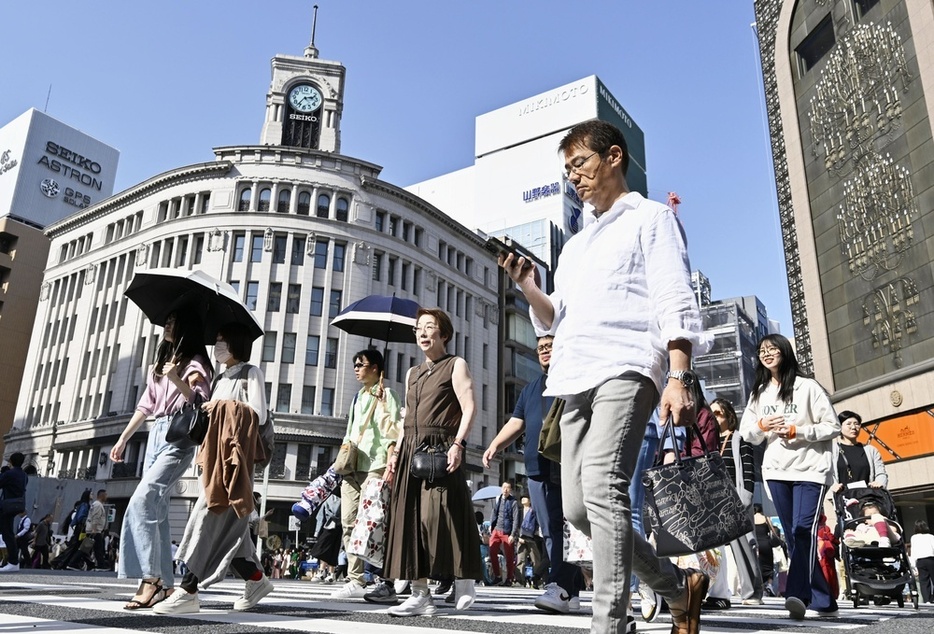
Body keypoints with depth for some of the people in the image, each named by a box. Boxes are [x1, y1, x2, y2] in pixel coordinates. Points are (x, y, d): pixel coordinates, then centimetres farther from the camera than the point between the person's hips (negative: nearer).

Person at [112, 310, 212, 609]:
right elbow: (146, 405, 23)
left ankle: (151, 578, -18)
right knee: (157, 507, 4)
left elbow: (201, 403, -14)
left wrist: (177, 380, -27)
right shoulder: (160, 363, 21)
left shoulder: (195, 363, -2)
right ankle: (164, 583, 7)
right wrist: (123, 439, 21)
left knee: (142, 501, -20)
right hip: (156, 434, 8)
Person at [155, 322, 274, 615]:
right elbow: (214, 415, 20)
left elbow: (258, 415, -6)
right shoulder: (221, 378, 24)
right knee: (227, 524, 4)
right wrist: (206, 412, 0)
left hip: (236, 454, -8)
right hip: (217, 453, 8)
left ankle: (188, 591, -14)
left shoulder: (251, 372, 2)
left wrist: (223, 409, -3)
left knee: (210, 517, -13)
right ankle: (256, 579, 13)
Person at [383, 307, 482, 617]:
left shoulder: (456, 365, 4)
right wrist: (396, 453, 14)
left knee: (440, 515, -13)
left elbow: (469, 408, -8)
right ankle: (420, 594, 5)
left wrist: (458, 444, -21)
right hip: (411, 451, 7)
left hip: (440, 449, -6)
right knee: (410, 517, 1)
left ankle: (464, 579, 7)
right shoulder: (412, 372, 23)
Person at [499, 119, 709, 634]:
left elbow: (674, 301, -4)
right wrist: (528, 287, 7)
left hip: (625, 369, -7)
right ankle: (678, 587, 18)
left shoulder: (650, 217, 10)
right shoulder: (576, 244, 30)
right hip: (574, 380, 8)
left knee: (602, 489, -23)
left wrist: (679, 378, -18)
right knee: (577, 507, 2)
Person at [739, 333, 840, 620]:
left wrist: (796, 431, -15)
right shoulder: (758, 393, 14)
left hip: (810, 469, -5)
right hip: (776, 471, 5)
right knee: (793, 537, 5)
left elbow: (832, 427, -3)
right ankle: (823, 602, 12)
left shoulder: (807, 386, 0)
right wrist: (761, 426, -8)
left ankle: (798, 594, -29)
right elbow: (746, 433, 13)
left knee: (803, 529, -20)